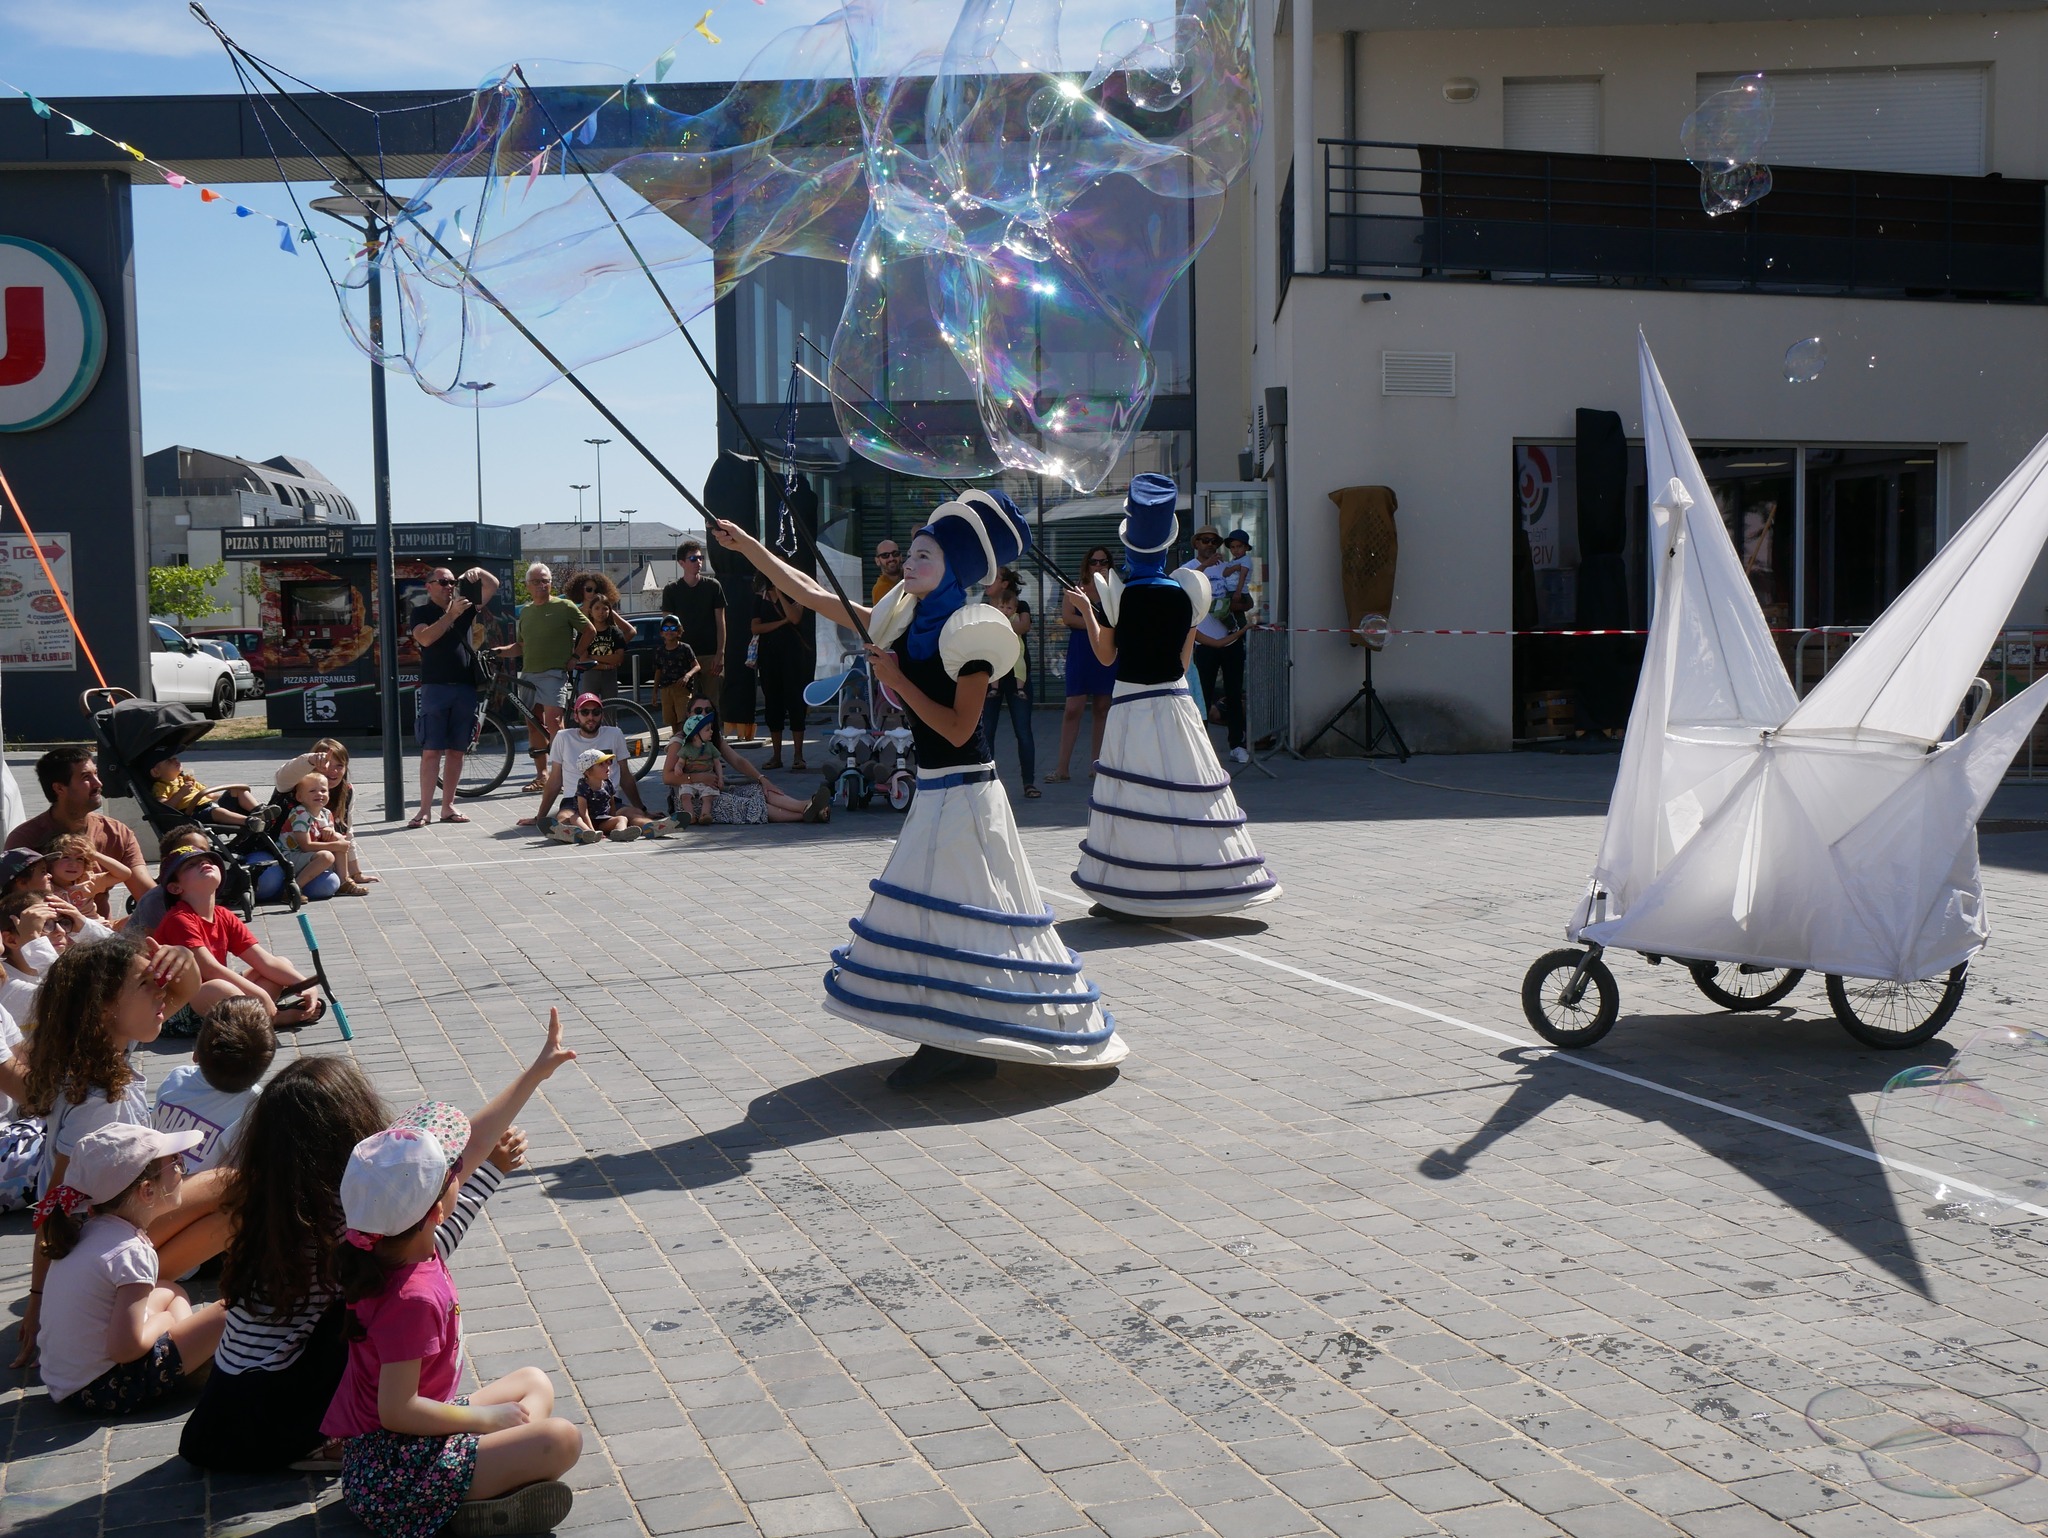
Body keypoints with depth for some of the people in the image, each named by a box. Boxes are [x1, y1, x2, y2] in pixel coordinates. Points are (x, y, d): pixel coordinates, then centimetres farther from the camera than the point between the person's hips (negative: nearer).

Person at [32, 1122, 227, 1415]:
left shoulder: (89, 1228, 2)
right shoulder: (132, 1252, -23)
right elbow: (126, 1347, -26)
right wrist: (162, 1321, -5)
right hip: (102, 1389, -10)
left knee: (172, 1292, 26)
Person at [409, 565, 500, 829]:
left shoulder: (465, 605, 14)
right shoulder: (422, 611, 3)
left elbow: (493, 586, 14)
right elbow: (425, 638, -14)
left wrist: (478, 572, -6)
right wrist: (451, 615, -19)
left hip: (465, 688, 4)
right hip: (435, 686, -4)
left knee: (456, 750, 6)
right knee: (431, 750, -7)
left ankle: (448, 807, 13)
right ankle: (425, 810, -6)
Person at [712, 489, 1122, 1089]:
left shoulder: (971, 633, -13)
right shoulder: (904, 623, 8)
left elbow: (958, 728, -19)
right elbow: (813, 596, 8)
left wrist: (898, 681, -16)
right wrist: (750, 546, 4)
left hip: (965, 793, -8)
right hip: (932, 792, 8)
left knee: (959, 912, -5)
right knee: (932, 915, 8)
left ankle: (961, 1047, 2)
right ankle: (951, 1044, 14)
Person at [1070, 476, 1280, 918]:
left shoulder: (1118, 595, -7)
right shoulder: (1185, 593, -1)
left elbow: (1105, 654, 4)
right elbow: (1184, 660, 5)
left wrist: (1086, 612, 18)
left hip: (1130, 704, -2)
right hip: (1175, 703, 2)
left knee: (1134, 797, 2)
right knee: (1180, 793, 6)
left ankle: (1129, 893, 5)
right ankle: (1189, 885, 10)